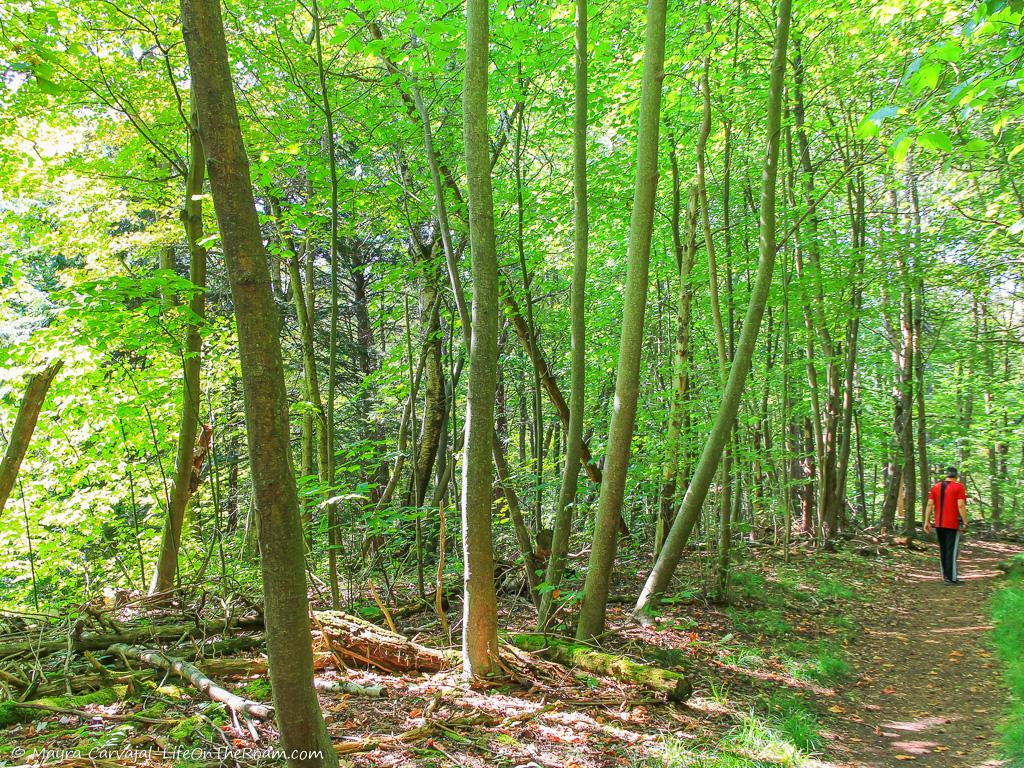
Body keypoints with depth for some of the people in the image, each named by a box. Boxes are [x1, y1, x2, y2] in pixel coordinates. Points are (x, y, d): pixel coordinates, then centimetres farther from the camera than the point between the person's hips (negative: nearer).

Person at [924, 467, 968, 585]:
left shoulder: (935, 487, 9)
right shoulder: (959, 487, -5)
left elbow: (930, 505, 4)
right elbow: (961, 506, -14)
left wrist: (927, 522, 5)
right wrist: (965, 522, -10)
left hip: (939, 524, 5)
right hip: (953, 524, -5)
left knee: (942, 550, 14)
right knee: (952, 551, -2)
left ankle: (945, 575, 20)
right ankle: (950, 578, -2)